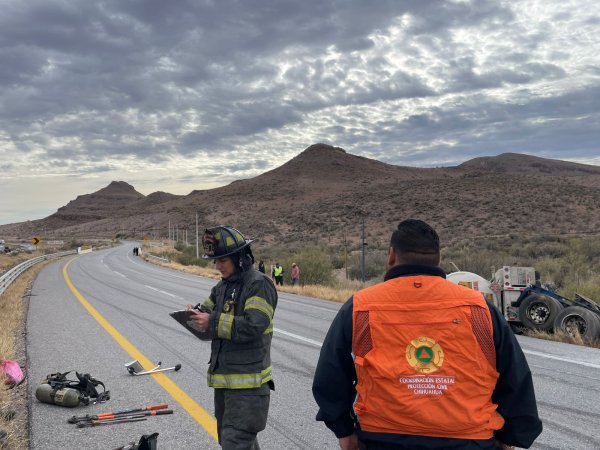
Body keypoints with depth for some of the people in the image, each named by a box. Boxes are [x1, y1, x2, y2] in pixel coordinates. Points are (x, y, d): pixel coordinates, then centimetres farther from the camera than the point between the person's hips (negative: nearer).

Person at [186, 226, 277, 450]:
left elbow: (252, 326, -24)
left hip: (248, 382, -9)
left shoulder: (259, 285, -14)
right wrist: (197, 313, -6)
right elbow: (208, 311, 18)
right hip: (224, 379, 9)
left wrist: (212, 322, -23)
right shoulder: (223, 286, 14)